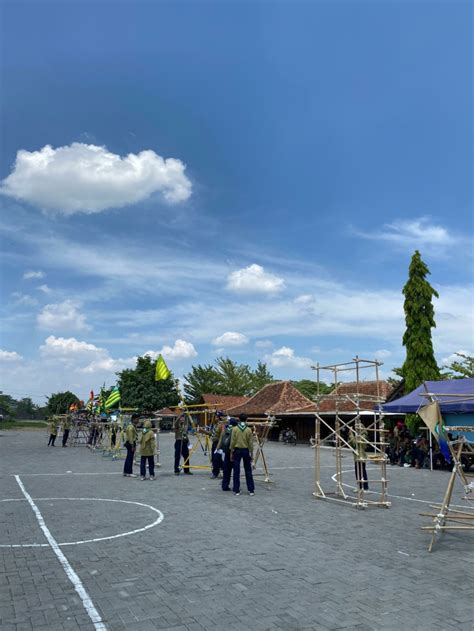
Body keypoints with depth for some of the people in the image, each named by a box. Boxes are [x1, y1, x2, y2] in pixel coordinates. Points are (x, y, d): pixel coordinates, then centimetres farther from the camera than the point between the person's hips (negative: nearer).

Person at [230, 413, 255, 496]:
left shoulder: (235, 429, -5)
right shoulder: (249, 430, -3)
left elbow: (232, 442, -5)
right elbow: (251, 443, -1)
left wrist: (231, 452, 2)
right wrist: (251, 454, 7)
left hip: (237, 450, -1)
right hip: (246, 451, 1)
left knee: (236, 471, 4)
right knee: (248, 471, 9)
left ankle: (236, 490, 6)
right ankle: (251, 490, 12)